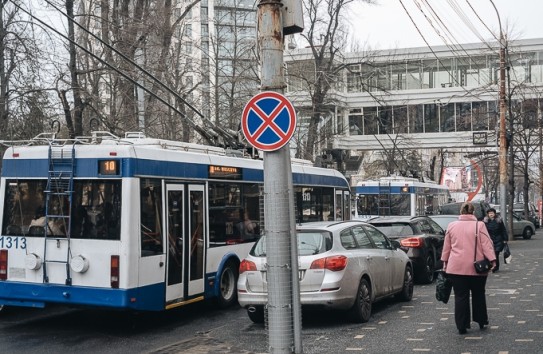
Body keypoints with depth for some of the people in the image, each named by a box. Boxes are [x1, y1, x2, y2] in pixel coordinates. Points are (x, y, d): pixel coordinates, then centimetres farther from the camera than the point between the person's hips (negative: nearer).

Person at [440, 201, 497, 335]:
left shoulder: (451, 226, 4)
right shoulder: (479, 225, -5)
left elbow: (446, 246, 10)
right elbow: (487, 245, -8)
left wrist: (445, 262, 18)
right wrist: (492, 260, -6)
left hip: (456, 267, 1)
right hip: (476, 268, -1)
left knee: (460, 296, 4)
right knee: (478, 295, 16)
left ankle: (462, 326, 4)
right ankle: (482, 321, 26)